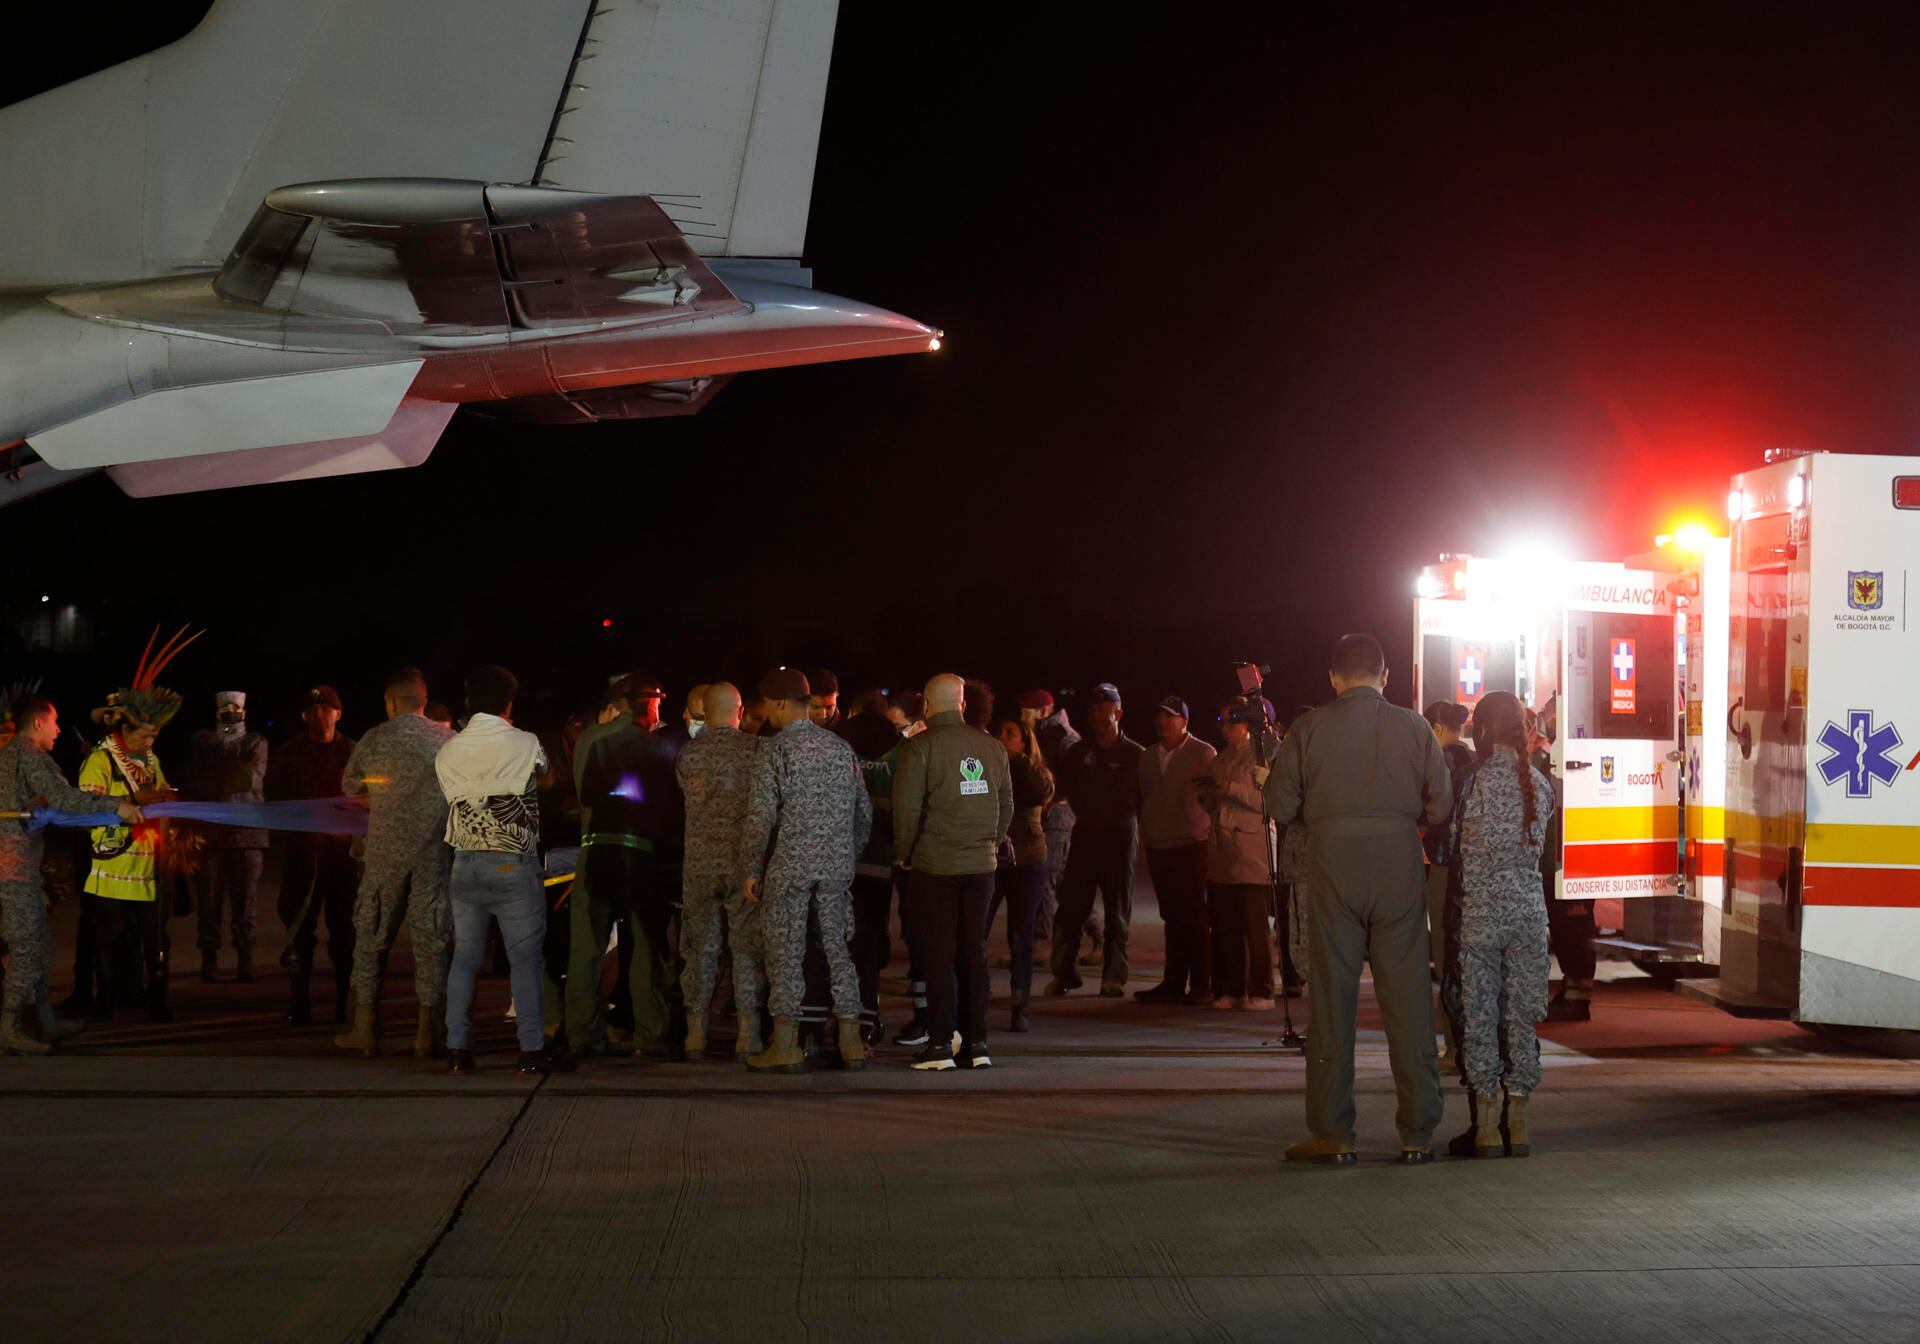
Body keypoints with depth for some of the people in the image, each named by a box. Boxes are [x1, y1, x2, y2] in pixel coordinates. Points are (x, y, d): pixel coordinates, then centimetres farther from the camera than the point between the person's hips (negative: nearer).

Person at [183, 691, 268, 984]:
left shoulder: (256, 744, 11)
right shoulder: (202, 742, 14)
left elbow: (253, 778, -5)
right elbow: (196, 784, 4)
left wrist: (215, 780, -2)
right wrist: (233, 778, -6)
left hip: (247, 831, -1)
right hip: (209, 832, 1)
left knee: (244, 903, -2)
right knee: (208, 901, -2)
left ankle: (245, 962, 1)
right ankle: (209, 962, 1)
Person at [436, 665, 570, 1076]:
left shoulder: (448, 751, 3)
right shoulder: (526, 745, -7)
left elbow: (451, 796, 7)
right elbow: (547, 780, 8)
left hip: (465, 864, 4)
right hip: (515, 864, -4)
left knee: (465, 956, 9)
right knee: (525, 957, 2)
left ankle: (457, 1049, 7)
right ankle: (532, 1049, 3)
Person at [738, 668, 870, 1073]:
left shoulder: (775, 751, -8)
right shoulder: (840, 748, 9)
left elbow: (761, 816, -13)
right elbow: (863, 810, 13)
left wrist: (750, 869, -4)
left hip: (788, 867, -5)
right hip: (835, 866, 5)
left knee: (785, 953, 1)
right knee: (838, 950, 11)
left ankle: (786, 1046, 2)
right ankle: (851, 1042, 11)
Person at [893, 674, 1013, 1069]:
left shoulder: (920, 747, -8)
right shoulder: (991, 747, 7)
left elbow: (907, 808, -11)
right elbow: (1006, 806, 12)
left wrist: (906, 854, 3)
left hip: (933, 865, -4)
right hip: (980, 865, 4)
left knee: (938, 953, 0)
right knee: (974, 953, 9)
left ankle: (941, 1044, 1)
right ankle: (976, 1043, 10)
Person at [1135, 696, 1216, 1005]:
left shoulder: (1203, 754, -2)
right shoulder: (1148, 756, 15)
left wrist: (1210, 834, -9)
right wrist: (1145, 833, 11)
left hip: (1191, 843, -5)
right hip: (1159, 846, 5)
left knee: (1193, 916, -5)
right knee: (1172, 917, 8)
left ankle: (1201, 985, -1)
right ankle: (1173, 983, 11)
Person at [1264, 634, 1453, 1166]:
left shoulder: (1309, 730, -2)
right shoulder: (1414, 728, 0)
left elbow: (1281, 807, 0)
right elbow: (1440, 807, 1)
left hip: (1334, 872, -1)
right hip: (1399, 871, 1)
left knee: (1331, 1002, 4)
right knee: (1408, 1000, 6)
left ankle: (1332, 1135, 5)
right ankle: (1417, 1133, 8)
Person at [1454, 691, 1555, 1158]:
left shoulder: (1472, 782, -8)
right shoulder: (1540, 784, 4)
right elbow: (1540, 848, 12)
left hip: (1480, 911, -3)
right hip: (1529, 910, 3)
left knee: (1479, 1014, 2)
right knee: (1521, 1014, 8)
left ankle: (1486, 1123, 1)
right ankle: (1518, 1120, 10)